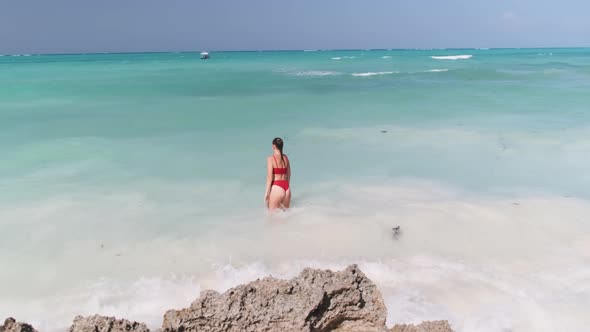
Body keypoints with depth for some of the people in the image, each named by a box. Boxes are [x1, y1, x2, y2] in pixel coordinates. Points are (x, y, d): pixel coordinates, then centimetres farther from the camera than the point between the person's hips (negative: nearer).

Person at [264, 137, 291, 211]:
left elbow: (270, 177, -12)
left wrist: (267, 193, -6)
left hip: (276, 188, -5)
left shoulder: (271, 158, -9)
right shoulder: (285, 157, 8)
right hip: (286, 188, 5)